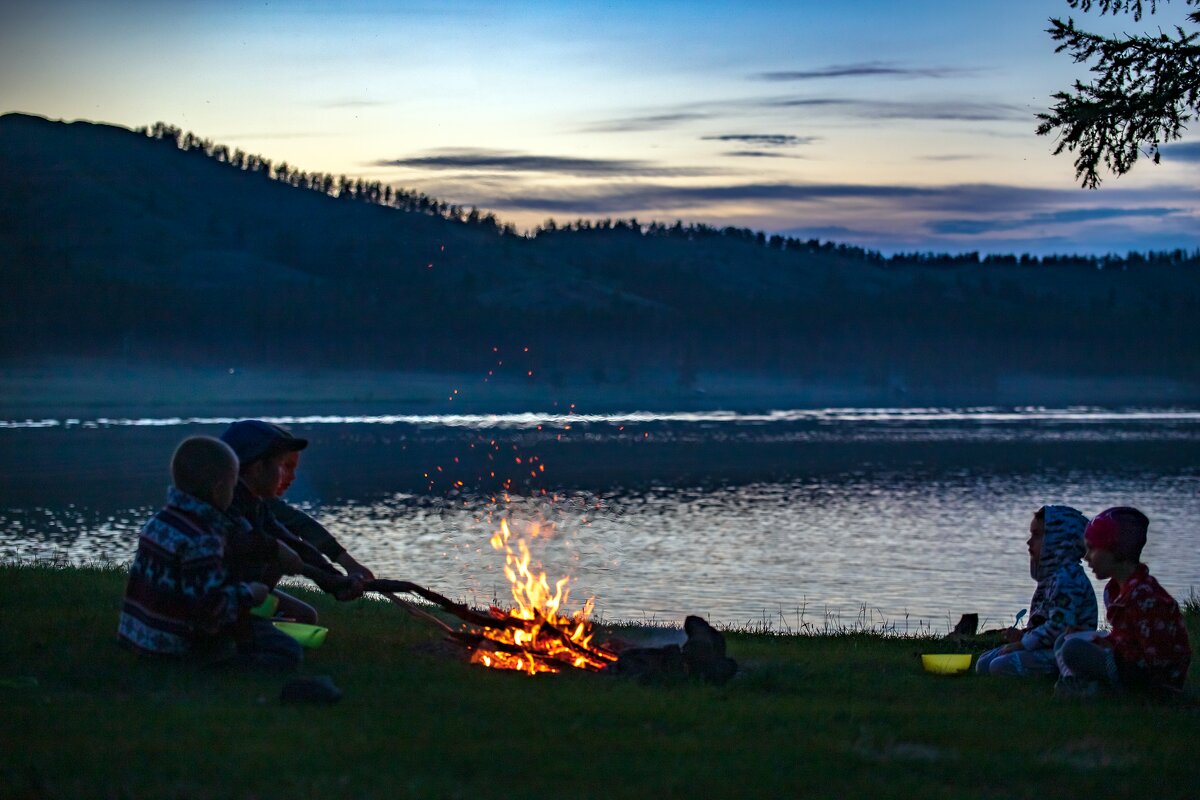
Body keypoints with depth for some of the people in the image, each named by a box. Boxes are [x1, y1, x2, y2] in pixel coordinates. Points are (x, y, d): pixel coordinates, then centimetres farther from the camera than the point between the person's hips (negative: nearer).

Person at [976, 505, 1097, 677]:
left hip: (1063, 652, -10)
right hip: (1049, 648, 10)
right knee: (984, 663, 9)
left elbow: (1058, 626, -25)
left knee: (999, 667, -25)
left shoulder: (1067, 578, -18)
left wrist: (1022, 644, -17)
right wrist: (1023, 635, 3)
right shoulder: (1049, 576, 16)